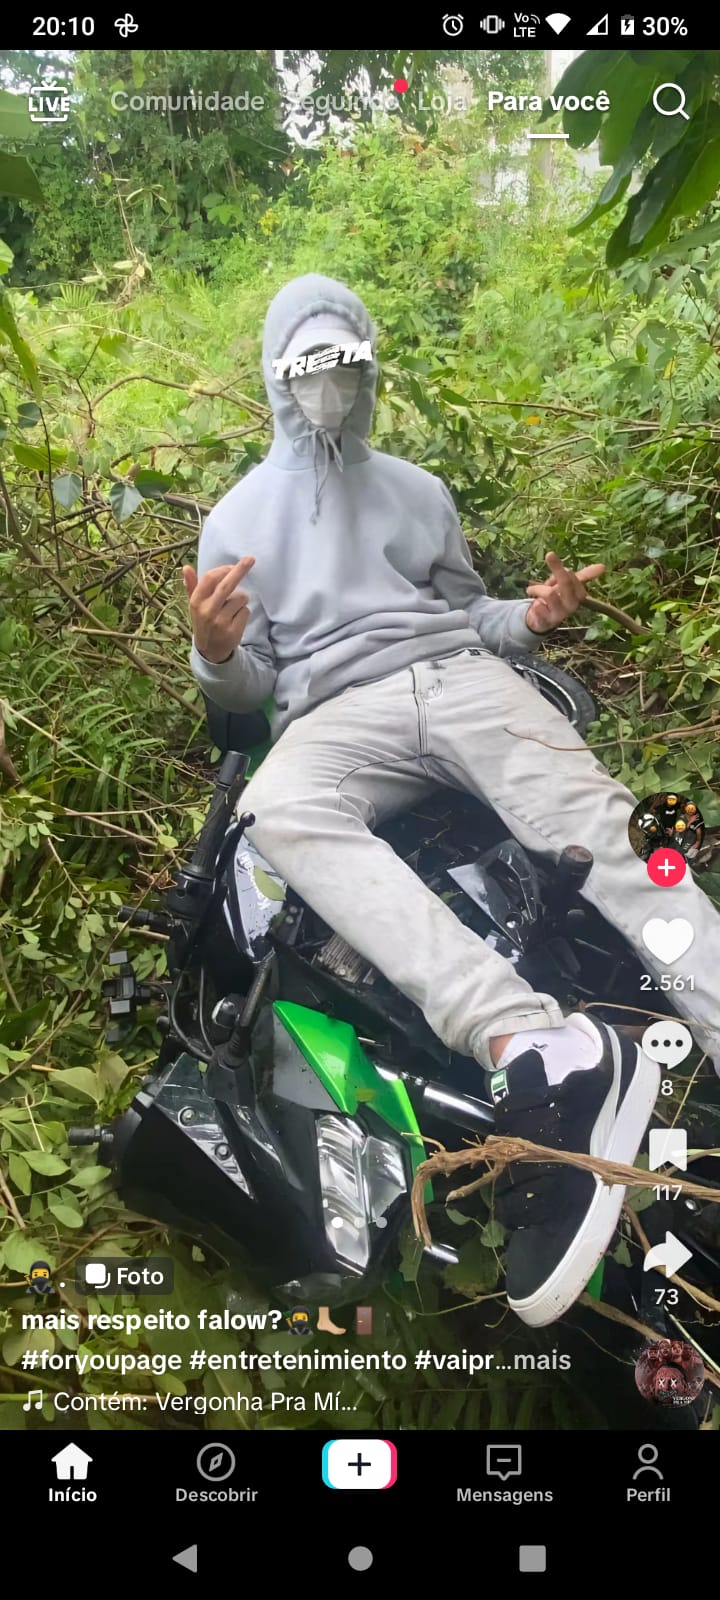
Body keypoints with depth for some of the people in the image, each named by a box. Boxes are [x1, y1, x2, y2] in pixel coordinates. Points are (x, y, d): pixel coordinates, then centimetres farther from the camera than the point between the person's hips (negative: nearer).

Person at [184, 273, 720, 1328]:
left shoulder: (417, 489, 26)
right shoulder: (238, 518, 20)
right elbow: (249, 690, 15)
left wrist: (527, 618, 4)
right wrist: (217, 655, -9)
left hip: (459, 678, 3)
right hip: (336, 712, -2)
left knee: (592, 815, -28)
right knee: (279, 812, -37)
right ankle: (538, 1052, -54)